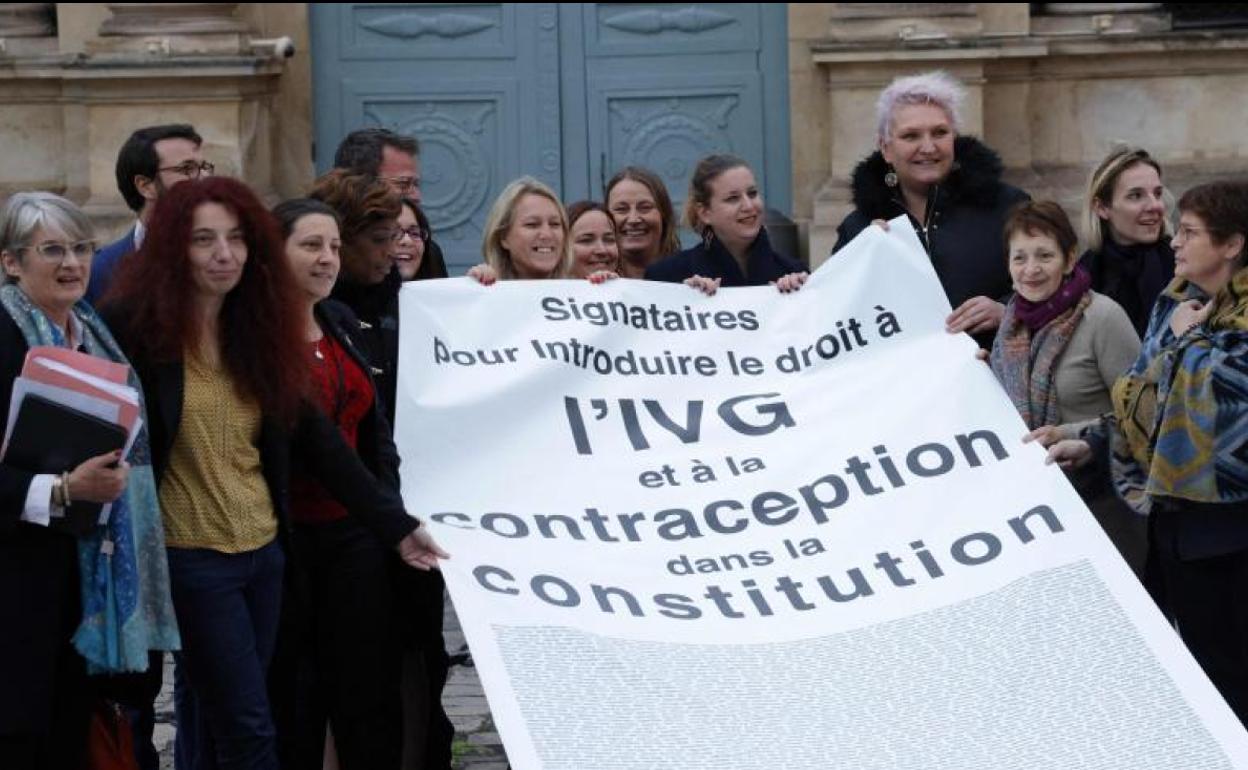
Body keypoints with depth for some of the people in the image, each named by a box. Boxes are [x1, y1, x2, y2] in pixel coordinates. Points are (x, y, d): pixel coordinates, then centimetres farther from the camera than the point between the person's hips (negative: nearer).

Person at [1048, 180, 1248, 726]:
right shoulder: (1177, 302, 10)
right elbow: (1143, 392, 16)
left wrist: (1187, 336, -12)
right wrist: (1093, 443, 6)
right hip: (1176, 506, 7)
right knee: (1202, 659, 14)